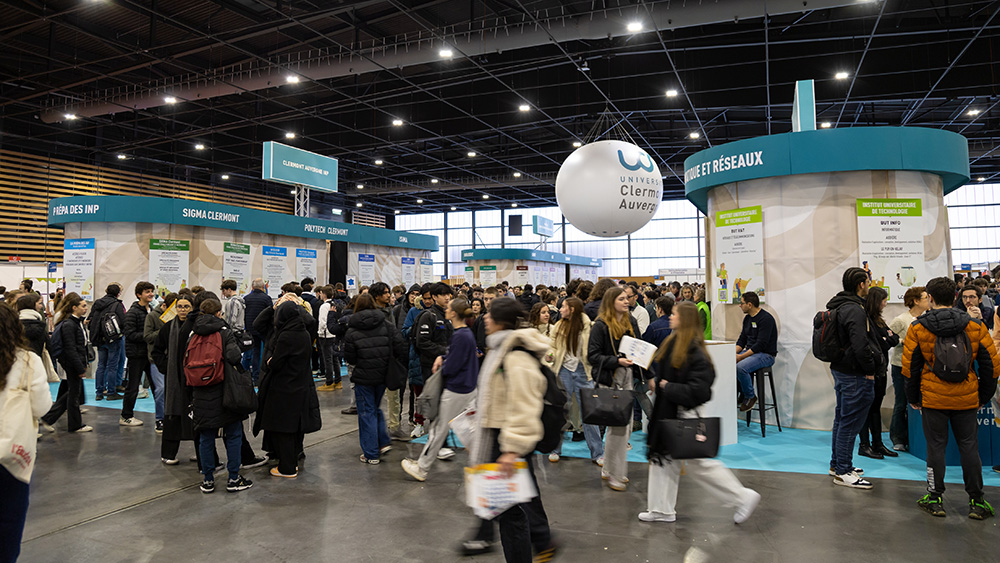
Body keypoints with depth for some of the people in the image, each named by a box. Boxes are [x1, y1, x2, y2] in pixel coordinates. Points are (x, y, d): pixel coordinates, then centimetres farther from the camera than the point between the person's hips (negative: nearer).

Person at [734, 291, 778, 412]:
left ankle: (750, 397, -9)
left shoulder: (766, 319, -17)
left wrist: (741, 356, -24)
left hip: (766, 355, -9)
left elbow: (761, 344, -23)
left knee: (740, 367, -32)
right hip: (750, 352, 9)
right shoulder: (747, 318, 12)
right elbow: (742, 340, 14)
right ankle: (741, 393, 5)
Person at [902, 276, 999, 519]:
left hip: (933, 398, -2)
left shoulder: (917, 328, -5)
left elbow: (910, 367, -2)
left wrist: (913, 397, 9)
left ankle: (935, 499, 14)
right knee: (969, 446, 11)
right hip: (966, 399, 2)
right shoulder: (975, 326, 1)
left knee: (936, 446, 7)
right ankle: (976, 502, 18)